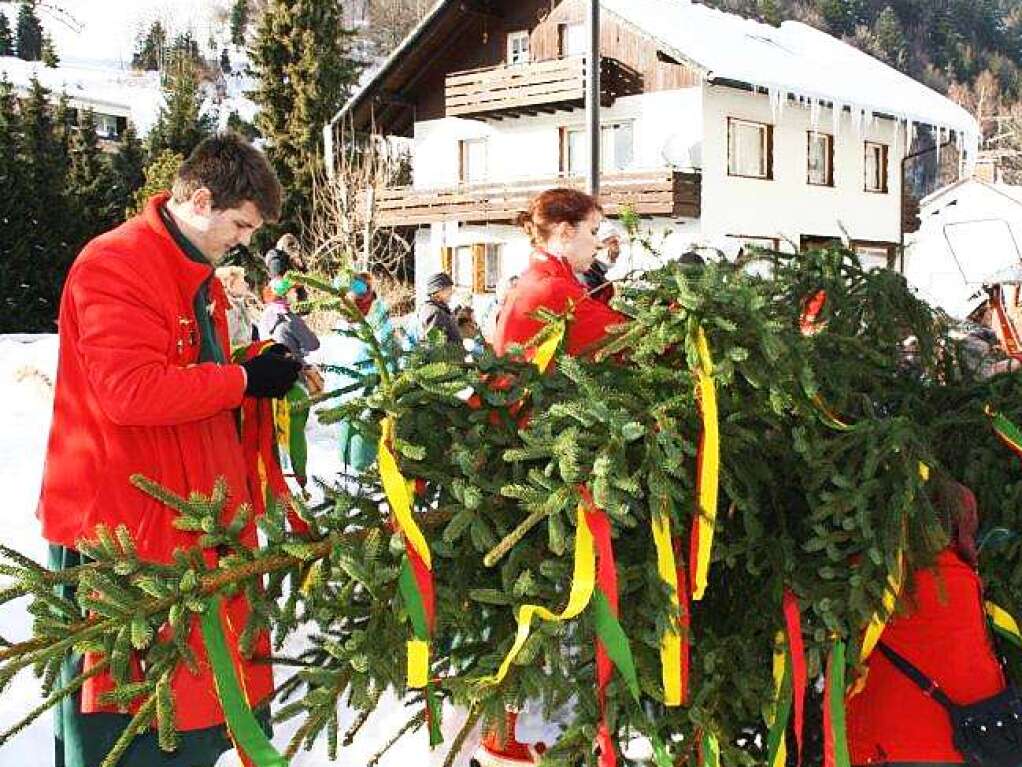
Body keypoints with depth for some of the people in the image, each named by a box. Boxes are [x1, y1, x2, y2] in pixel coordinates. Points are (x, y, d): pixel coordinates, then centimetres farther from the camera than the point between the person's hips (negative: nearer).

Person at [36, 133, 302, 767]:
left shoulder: (198, 275, 16)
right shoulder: (114, 264, -15)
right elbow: (131, 391, -27)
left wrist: (270, 374, 5)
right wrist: (245, 380, -18)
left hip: (185, 518, 9)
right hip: (118, 526, -9)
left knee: (188, 685, 15)